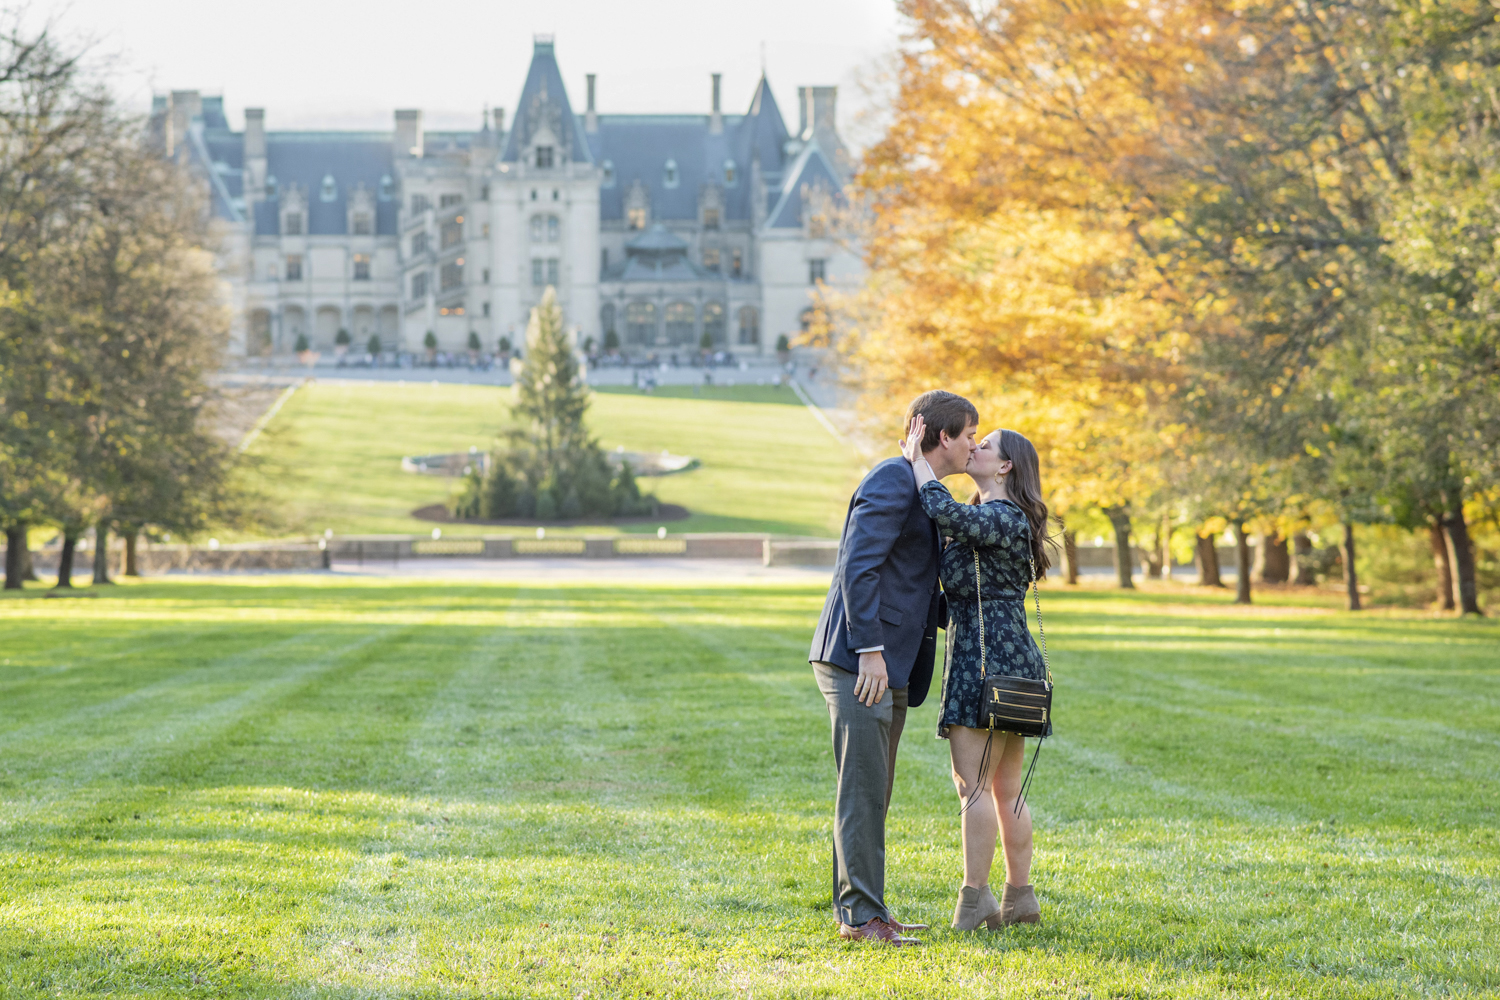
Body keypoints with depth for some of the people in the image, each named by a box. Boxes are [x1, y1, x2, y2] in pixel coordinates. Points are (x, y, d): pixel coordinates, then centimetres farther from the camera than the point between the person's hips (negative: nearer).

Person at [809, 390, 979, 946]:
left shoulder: (923, 492, 21)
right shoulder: (892, 479, -10)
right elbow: (858, 567, -19)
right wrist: (870, 649, -22)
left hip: (889, 666, 10)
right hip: (857, 659, -10)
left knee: (873, 792, 12)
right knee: (862, 789, -9)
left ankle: (858, 909, 17)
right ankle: (861, 915, -8)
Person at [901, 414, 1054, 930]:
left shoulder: (1004, 518, -14)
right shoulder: (988, 518, 21)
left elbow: (945, 513, -29)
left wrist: (917, 458, -17)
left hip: (987, 658, -10)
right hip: (1010, 661, 10)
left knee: (973, 783, -8)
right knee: (1005, 788, 11)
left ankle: (975, 898, -7)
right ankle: (1020, 897, 13)